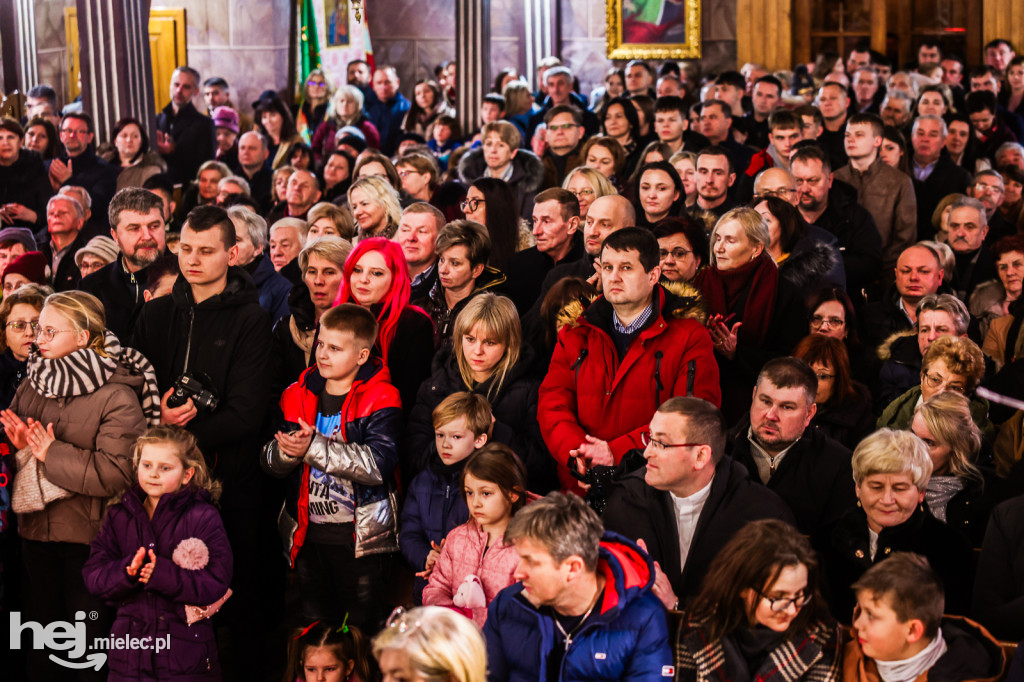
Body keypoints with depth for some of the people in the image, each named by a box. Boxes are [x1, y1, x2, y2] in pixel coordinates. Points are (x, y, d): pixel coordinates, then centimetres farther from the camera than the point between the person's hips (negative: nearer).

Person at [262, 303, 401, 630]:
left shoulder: (380, 400, -10)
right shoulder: (298, 395, 6)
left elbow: (379, 464, -24)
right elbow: (270, 462, 3)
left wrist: (315, 447, -28)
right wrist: (286, 451, -21)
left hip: (359, 538, -5)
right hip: (307, 535, 5)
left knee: (362, 626, 4)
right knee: (314, 629, 17)